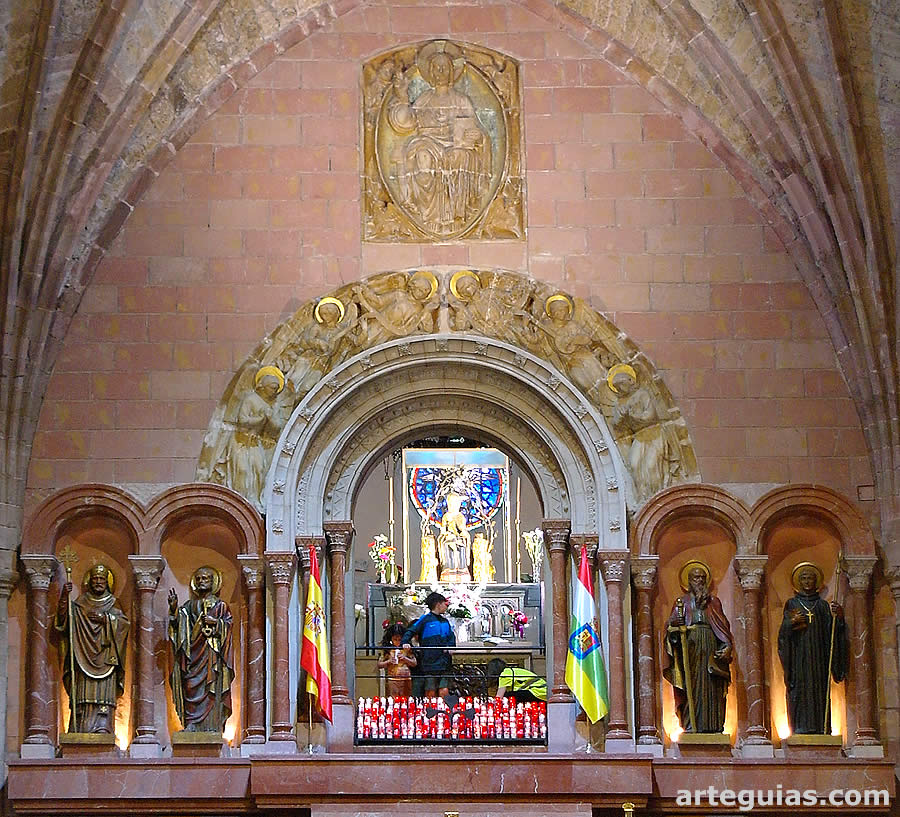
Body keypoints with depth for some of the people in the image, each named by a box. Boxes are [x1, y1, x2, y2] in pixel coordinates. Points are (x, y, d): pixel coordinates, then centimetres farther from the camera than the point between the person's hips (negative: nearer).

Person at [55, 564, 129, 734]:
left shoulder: (112, 606, 16)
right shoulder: (80, 605, 14)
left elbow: (125, 622, 0)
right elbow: (62, 619, -2)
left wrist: (105, 619, -11)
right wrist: (64, 597, -16)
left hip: (105, 661, 0)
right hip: (84, 659, 0)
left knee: (103, 693, -11)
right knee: (83, 694, -9)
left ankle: (102, 729, -17)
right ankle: (80, 731, -12)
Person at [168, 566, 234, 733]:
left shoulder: (220, 605, 11)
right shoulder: (189, 606, 20)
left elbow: (228, 624, 1)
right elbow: (178, 625, 11)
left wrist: (216, 623, -16)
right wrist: (174, 609, -3)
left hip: (211, 654, -3)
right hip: (192, 653, 3)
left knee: (210, 691, -11)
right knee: (191, 690, -6)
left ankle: (210, 726, -14)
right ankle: (192, 726, -8)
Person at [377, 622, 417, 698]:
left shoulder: (407, 649, 5)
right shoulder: (387, 650, 4)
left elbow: (414, 663, 4)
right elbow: (379, 665, 5)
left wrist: (405, 658, -10)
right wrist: (388, 662, -11)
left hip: (406, 680, 1)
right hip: (392, 680, -1)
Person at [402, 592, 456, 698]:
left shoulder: (445, 622, 19)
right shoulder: (425, 619, 1)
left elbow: (451, 638, 18)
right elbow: (410, 631, -4)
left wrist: (449, 646, -4)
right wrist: (405, 642, -24)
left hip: (444, 664, 5)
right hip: (430, 663, -5)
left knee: (444, 692, -2)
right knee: (430, 693, -4)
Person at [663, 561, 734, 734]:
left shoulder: (713, 601, 17)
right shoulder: (683, 601, 14)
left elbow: (723, 626, 10)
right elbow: (672, 624, 6)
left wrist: (728, 646, -4)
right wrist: (676, 623, -19)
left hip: (710, 644, 1)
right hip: (689, 645, -1)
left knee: (710, 685, -5)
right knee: (691, 682, -9)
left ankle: (712, 724, -6)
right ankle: (691, 724, -11)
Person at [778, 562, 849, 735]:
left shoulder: (823, 605, 15)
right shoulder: (792, 604, 12)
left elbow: (831, 630, 6)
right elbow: (784, 629, 5)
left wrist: (838, 616, -11)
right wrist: (792, 622, -15)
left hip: (818, 654, 1)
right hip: (799, 654, -1)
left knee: (819, 687, -6)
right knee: (800, 687, -10)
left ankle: (820, 727, -8)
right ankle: (801, 727, -13)